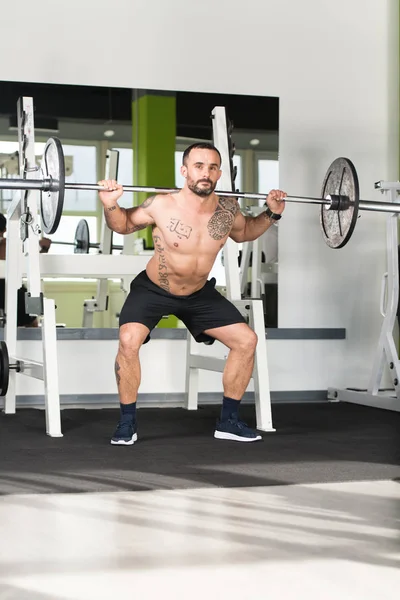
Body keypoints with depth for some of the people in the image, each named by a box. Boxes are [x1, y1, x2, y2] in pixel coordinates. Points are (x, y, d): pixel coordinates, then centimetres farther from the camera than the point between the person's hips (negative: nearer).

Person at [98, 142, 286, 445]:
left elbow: (244, 232, 10)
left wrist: (271, 214, -4)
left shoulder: (227, 209, -14)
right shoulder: (161, 206, -26)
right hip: (153, 290, -4)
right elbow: (124, 225, -8)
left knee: (246, 340, -4)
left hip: (200, 293, 4)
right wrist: (110, 205, -28)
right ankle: (127, 423, -10)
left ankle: (228, 420, 11)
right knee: (129, 341, -29)